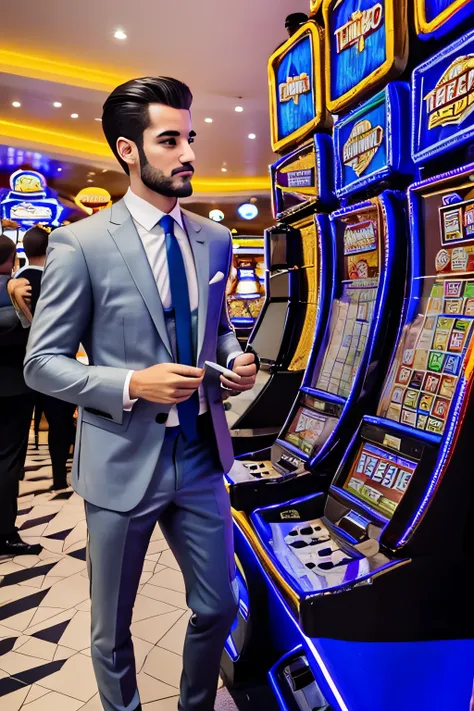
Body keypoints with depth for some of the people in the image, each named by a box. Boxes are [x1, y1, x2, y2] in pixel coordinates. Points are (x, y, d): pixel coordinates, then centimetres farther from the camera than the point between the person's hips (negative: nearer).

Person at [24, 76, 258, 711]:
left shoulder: (215, 240, 5)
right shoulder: (81, 243, -11)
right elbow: (41, 364, -9)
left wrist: (236, 361, -5)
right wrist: (132, 385, -23)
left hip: (201, 456, 5)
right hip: (122, 463, -4)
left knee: (217, 608, 19)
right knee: (112, 632, 18)